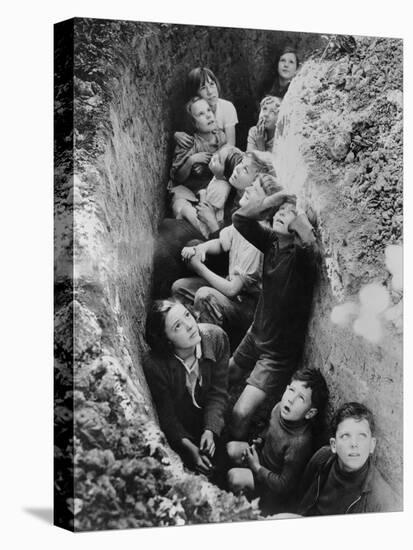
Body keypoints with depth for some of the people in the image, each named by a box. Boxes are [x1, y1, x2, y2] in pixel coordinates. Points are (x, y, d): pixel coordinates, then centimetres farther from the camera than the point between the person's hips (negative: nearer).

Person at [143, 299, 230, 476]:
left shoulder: (216, 337, -21)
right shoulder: (154, 365, -29)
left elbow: (218, 392, -13)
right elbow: (166, 415, -16)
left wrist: (210, 431, -25)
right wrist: (190, 447, -26)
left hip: (212, 420, 3)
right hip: (179, 428, -3)